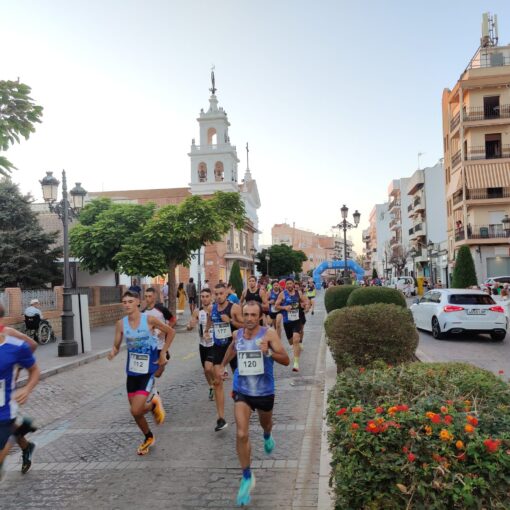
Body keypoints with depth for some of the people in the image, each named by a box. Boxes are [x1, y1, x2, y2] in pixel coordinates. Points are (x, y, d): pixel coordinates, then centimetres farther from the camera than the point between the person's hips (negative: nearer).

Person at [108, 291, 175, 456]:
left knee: (136, 410, -16)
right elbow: (116, 346, 2)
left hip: (148, 370, -4)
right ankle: (148, 437, 40)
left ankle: (154, 403, 17)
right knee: (135, 412, 13)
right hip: (132, 371, 4)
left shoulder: (149, 319, -14)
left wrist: (163, 353, -4)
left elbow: (170, 332, -1)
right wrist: (113, 352, -21)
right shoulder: (121, 324, -4)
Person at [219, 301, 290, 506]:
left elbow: (286, 360, -19)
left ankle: (267, 436, 64)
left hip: (264, 391, -1)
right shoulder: (237, 334, -6)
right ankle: (247, 477, 6)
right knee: (241, 435, -12)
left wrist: (269, 352, -34)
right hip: (242, 391, 1)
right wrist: (223, 365, 26)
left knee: (265, 424, 26)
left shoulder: (269, 334, -18)